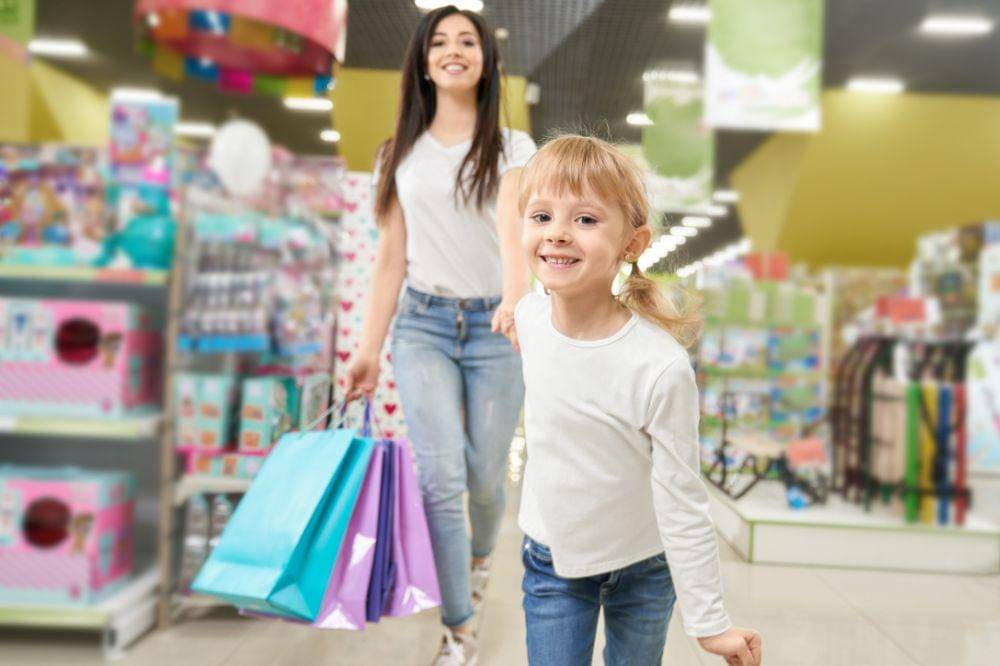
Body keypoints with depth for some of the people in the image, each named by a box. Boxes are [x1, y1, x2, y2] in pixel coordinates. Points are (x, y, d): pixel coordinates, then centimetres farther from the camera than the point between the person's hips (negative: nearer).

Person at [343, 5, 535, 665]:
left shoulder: (511, 148, -1)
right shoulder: (401, 155, 7)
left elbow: (512, 225, -21)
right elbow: (391, 258, 6)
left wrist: (516, 295, -41)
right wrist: (368, 351, 2)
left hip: (493, 327, -1)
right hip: (422, 325, 1)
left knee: (485, 476, 7)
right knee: (441, 475, -10)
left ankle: (480, 555, 43)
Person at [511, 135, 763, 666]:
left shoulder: (662, 368, -29)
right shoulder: (529, 316, -15)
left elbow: (682, 505, -20)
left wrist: (709, 623, -14)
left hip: (642, 569, -3)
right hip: (550, 558, 3)